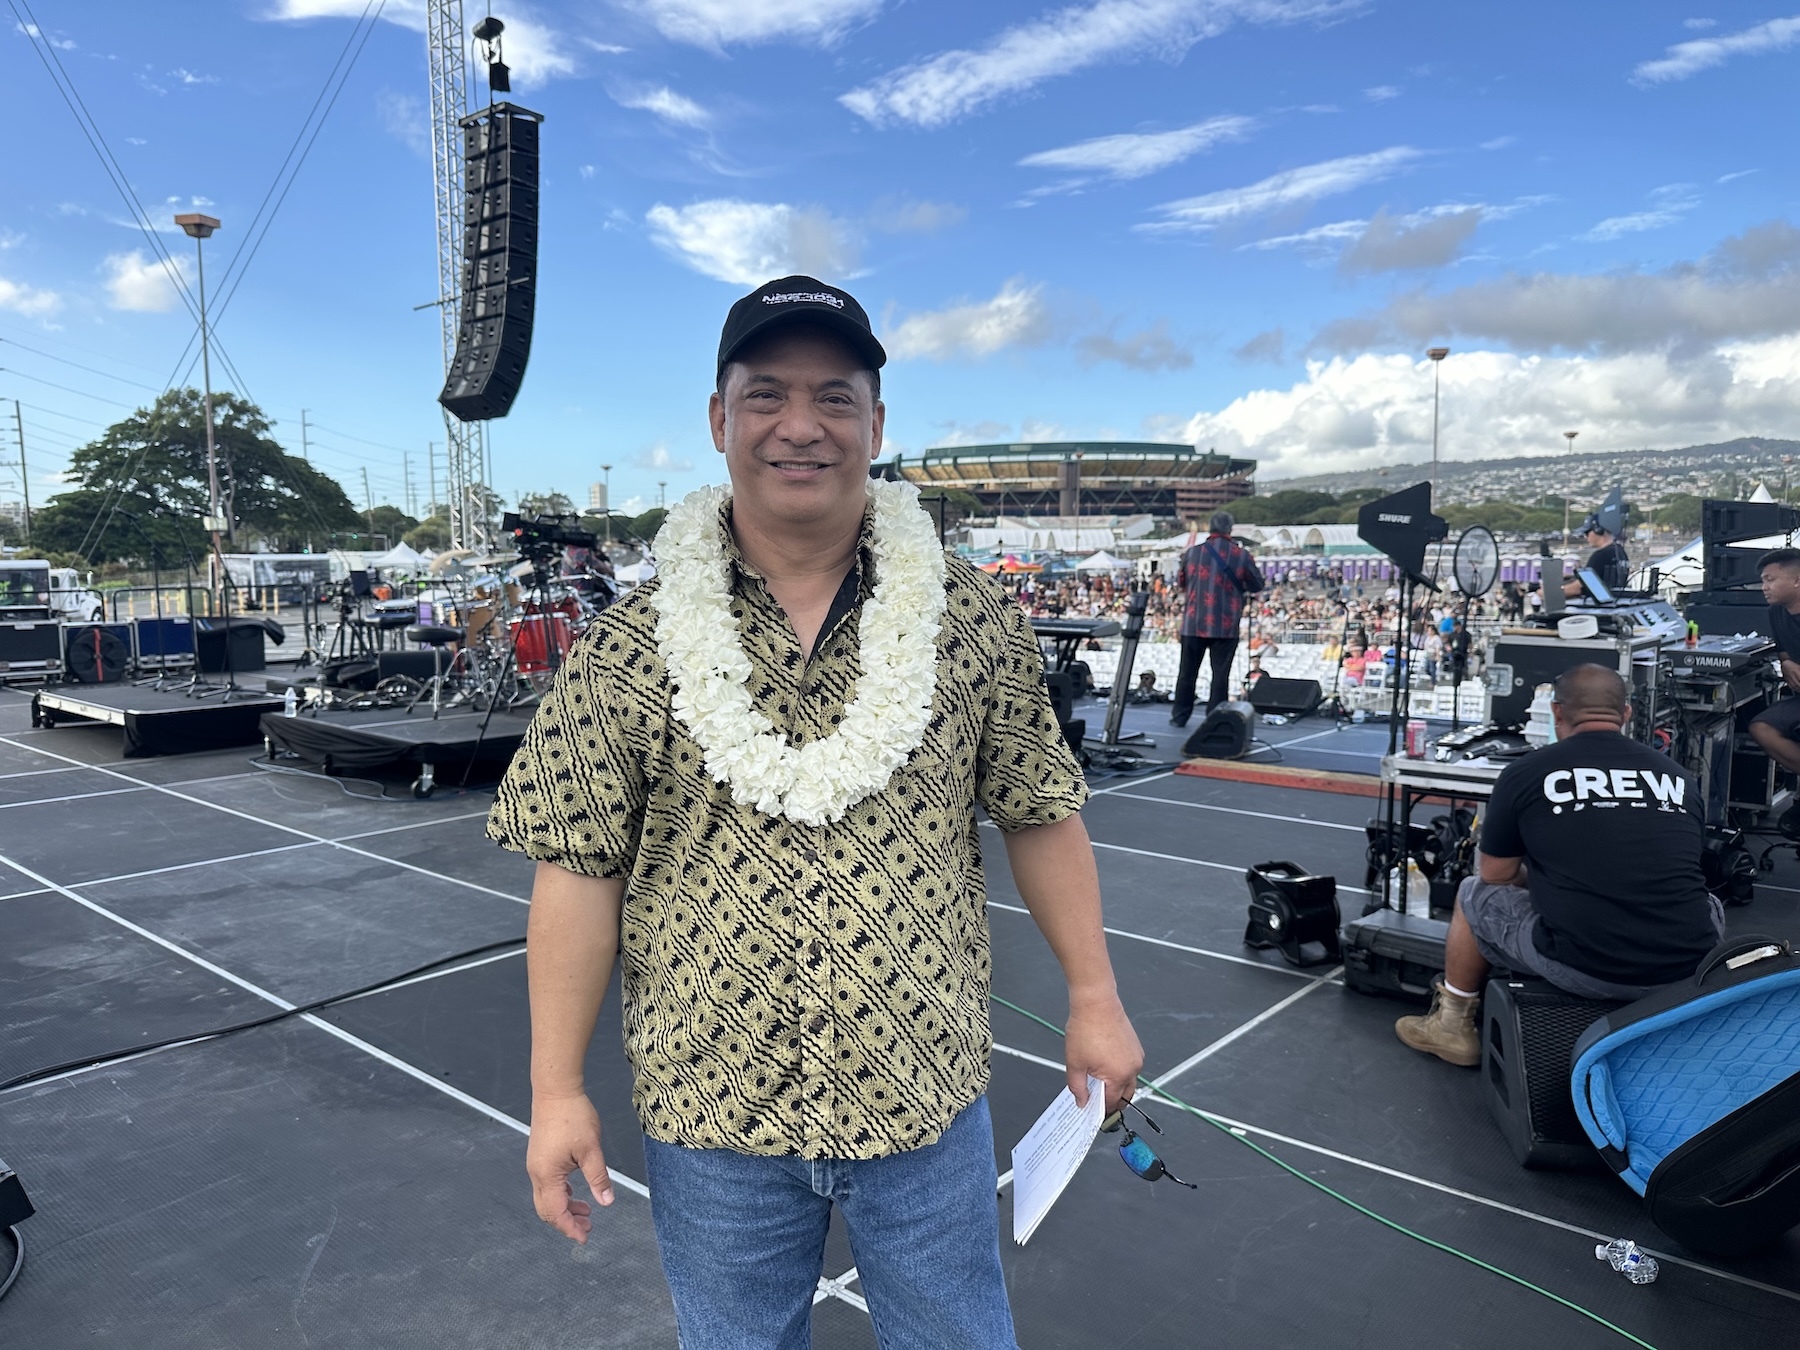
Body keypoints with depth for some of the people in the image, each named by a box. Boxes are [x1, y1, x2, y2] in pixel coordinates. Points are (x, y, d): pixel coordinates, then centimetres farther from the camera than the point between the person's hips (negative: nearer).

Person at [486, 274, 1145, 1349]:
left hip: (927, 1099, 1)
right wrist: (558, 1091, -4)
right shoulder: (631, 647, -7)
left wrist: (1094, 997, 4)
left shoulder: (972, 618, -5)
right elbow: (580, 868, -5)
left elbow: (1041, 812, 2)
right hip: (710, 1110, 0)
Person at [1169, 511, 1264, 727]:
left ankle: (1179, 716, 19)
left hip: (1194, 622, 2)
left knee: (1187, 672, 12)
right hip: (1226, 625, -2)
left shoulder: (1192, 553, 0)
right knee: (1220, 674, 5)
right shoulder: (1242, 555, -5)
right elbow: (1257, 586, 6)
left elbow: (1182, 583, 14)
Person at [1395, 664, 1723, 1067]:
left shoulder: (1526, 772, -1)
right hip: (1690, 968, 4)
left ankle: (1454, 1027, 35)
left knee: (1475, 894, 23)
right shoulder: (1677, 776, 9)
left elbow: (1497, 876, 11)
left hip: (1581, 969, -3)